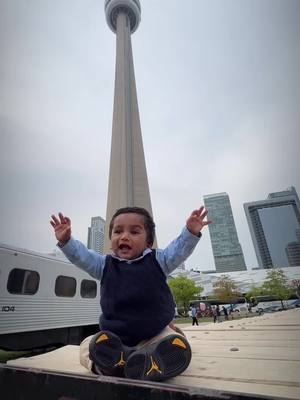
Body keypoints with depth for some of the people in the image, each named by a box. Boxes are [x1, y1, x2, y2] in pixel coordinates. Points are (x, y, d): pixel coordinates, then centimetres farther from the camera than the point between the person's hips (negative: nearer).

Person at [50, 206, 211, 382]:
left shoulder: (157, 260, -6)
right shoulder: (105, 265, -1)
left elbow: (179, 250, -17)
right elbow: (81, 255, -8)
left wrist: (191, 232, -33)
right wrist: (66, 241, -24)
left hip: (155, 334, -2)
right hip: (115, 336, 2)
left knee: (179, 347, -25)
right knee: (87, 346, -13)